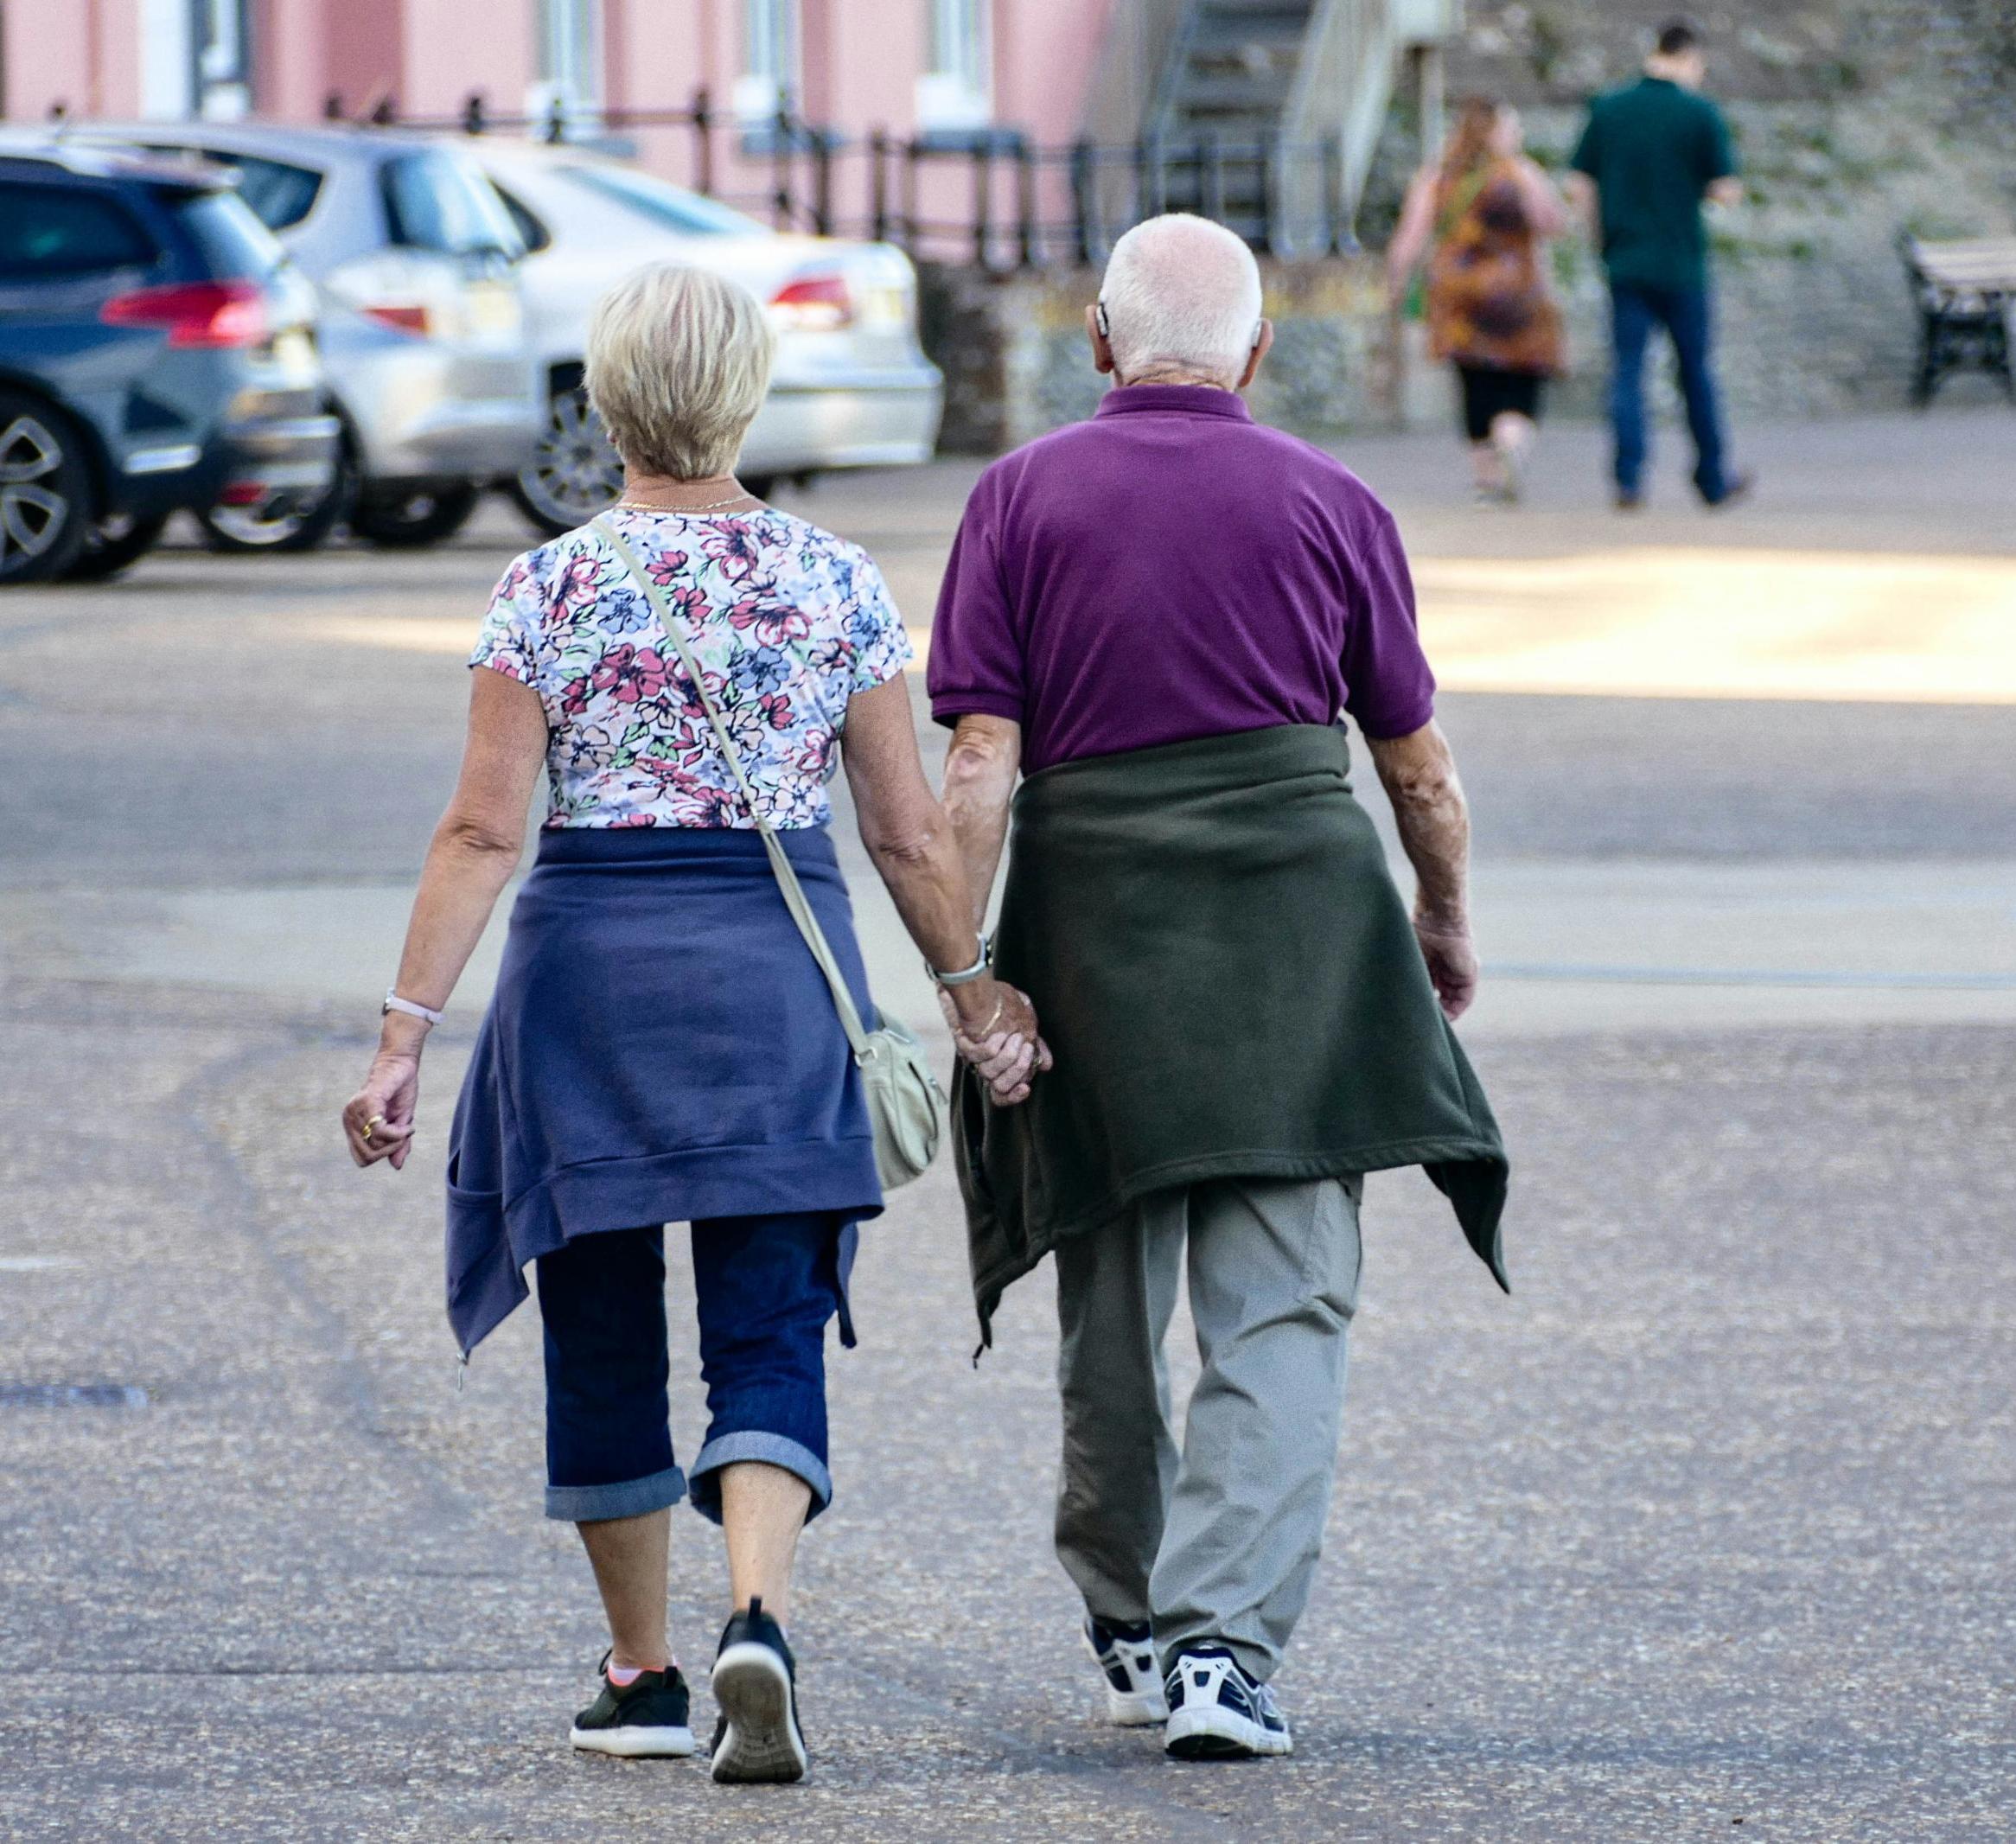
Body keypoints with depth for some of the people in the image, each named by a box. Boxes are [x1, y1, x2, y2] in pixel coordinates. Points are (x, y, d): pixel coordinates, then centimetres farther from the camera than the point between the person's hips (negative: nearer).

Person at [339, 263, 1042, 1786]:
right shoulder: (838, 585, 1)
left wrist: (408, 1030, -7)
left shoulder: (552, 587, -4)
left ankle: (644, 1673, 19)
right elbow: (909, 832, 3)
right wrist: (974, 990, 16)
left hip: (589, 965, -1)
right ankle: (757, 1618, -24)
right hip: (780, 972, 1)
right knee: (770, 1335, 1)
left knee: (604, 1333, 13)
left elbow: (484, 829, -9)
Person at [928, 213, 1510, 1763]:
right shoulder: (1330, 504, 4)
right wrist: (1445, 923, 27)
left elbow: (980, 766, -5)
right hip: (1299, 921, -1)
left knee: (1111, 1307, 15)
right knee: (1282, 1312, -2)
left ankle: (1130, 1627, 30)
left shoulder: (1022, 499, 3)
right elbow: (1420, 765, 10)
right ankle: (1221, 1642, -16)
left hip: (1092, 923, 1)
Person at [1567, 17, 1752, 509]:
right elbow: (1727, 191, -8)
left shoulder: (1608, 109, 4)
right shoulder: (1700, 113, -7)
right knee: (1695, 370, 10)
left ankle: (1628, 478, -12)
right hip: (1681, 262, -2)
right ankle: (1713, 480, 19)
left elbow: (1581, 185, 4)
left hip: (1625, 261, 2)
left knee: (1627, 370, 1)